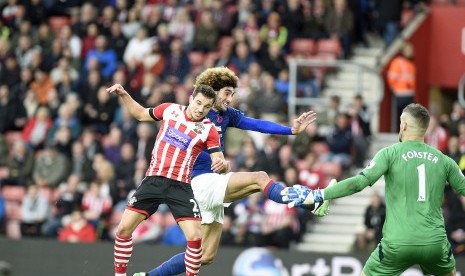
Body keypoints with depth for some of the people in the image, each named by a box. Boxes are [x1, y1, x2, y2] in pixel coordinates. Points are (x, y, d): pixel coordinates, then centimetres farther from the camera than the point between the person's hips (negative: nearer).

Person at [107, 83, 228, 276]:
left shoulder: (209, 130, -4)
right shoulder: (170, 110, 5)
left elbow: (219, 162, -10)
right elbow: (141, 114, 22)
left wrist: (223, 164, -33)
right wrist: (123, 94, 13)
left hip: (180, 187, -2)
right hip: (153, 180, 2)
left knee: (195, 238, -16)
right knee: (124, 229, -4)